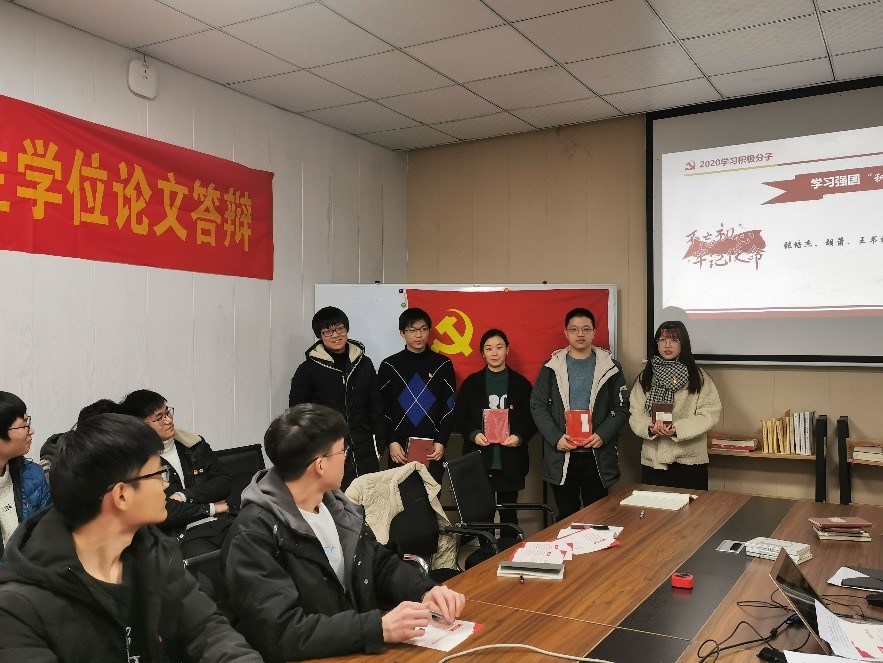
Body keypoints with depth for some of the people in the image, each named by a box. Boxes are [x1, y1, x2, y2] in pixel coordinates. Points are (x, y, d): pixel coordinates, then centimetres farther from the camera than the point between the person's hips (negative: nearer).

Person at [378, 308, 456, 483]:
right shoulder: (389, 366, 5)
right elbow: (382, 409, 5)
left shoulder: (442, 364, 5)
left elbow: (450, 407, 4)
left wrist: (441, 442, -5)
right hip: (400, 450, 0)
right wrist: (391, 442, -5)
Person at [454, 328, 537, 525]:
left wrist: (520, 437, -12)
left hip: (510, 462, 0)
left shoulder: (521, 383, 6)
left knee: (508, 513, 8)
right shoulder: (471, 383, 7)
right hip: (478, 461, 0)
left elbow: (532, 418, 5)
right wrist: (473, 434, -11)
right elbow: (459, 416, 7)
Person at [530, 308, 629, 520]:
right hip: (561, 456, 0)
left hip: (599, 456, 0)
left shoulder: (610, 368, 4)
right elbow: (538, 406, 2)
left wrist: (602, 435, -12)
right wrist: (556, 438, -11)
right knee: (566, 516, 9)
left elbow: (621, 408, 3)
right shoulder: (551, 368, 4)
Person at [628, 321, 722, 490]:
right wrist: (650, 428, -18)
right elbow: (635, 414, 3)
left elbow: (710, 414, -7)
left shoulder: (699, 377, 2)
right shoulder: (645, 377, 9)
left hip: (690, 460, -2)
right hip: (652, 460, 2)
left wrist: (677, 429, -19)